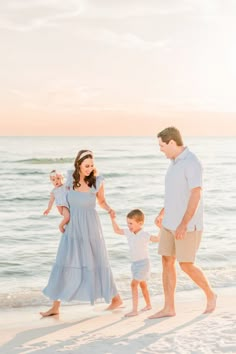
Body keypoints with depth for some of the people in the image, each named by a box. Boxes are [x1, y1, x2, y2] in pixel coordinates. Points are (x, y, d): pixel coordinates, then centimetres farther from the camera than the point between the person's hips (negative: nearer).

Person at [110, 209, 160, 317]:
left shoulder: (144, 235, -19)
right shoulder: (129, 233, 2)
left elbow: (158, 239, -24)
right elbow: (117, 230, 15)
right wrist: (113, 219, 5)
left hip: (143, 263, -8)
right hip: (135, 263, 8)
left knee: (134, 284, -16)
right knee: (142, 284, 22)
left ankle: (134, 310, -15)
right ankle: (148, 305, 40)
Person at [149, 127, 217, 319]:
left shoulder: (192, 163, -20)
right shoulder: (177, 161, 11)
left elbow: (196, 196, -25)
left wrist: (183, 225, -30)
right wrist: (163, 213, 28)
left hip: (187, 224, -9)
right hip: (172, 222, 9)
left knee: (187, 266, -2)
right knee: (167, 262, 5)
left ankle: (210, 295, 23)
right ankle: (169, 308, 10)